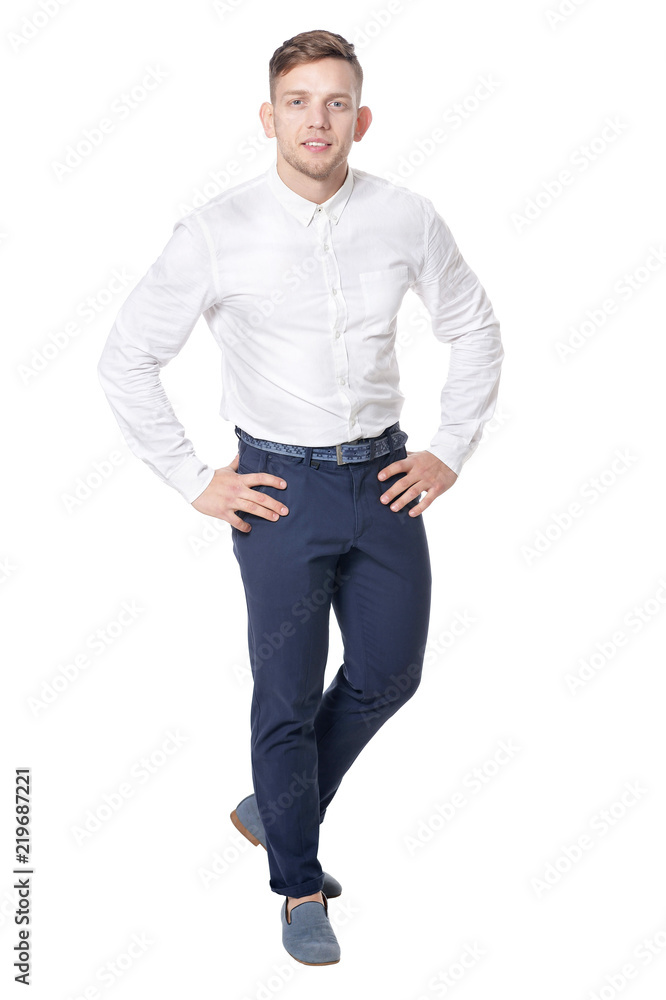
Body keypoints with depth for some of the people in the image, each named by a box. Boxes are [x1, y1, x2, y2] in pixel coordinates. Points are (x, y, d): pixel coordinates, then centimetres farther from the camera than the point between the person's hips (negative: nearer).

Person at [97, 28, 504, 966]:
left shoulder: (409, 219, -2)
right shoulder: (216, 233, -10)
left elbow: (476, 331, 12)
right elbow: (127, 358, -3)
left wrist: (451, 451, 6)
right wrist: (195, 480, -5)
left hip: (385, 477, 4)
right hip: (281, 487, -3)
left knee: (388, 674, 12)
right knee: (289, 696, 5)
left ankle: (277, 808, 38)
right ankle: (300, 887, 26)